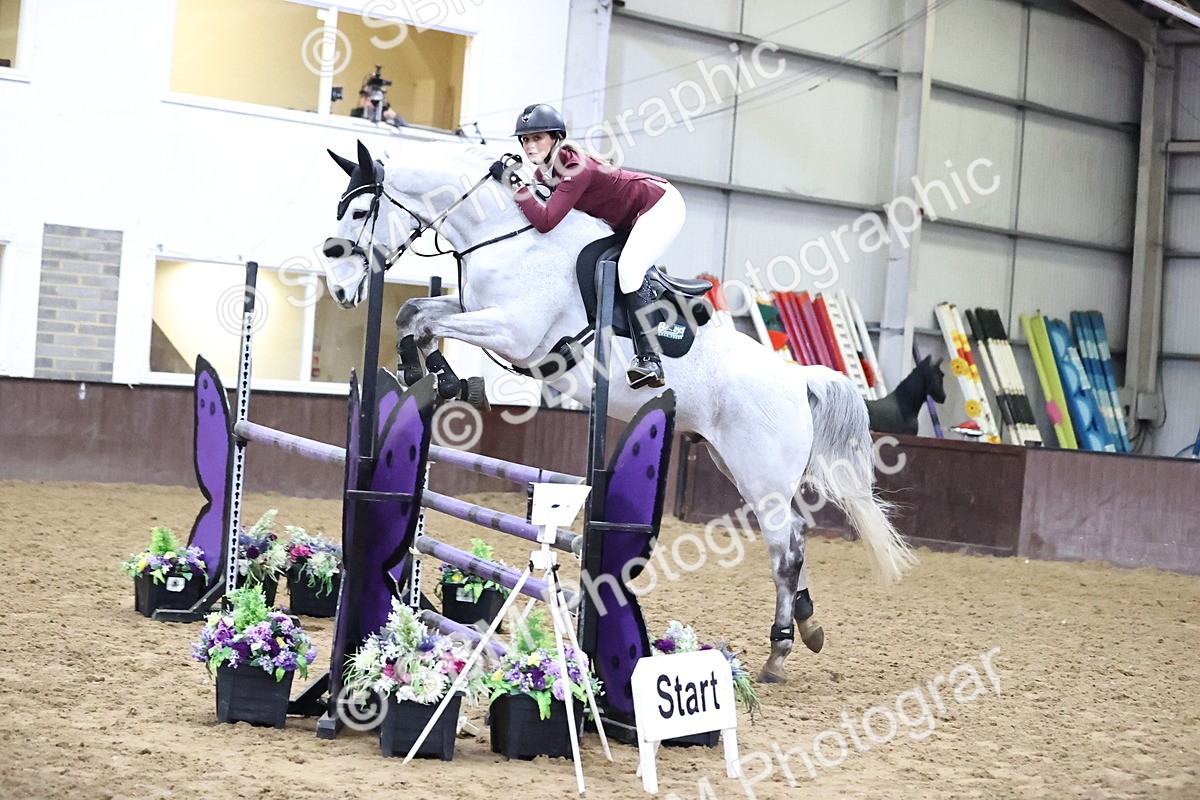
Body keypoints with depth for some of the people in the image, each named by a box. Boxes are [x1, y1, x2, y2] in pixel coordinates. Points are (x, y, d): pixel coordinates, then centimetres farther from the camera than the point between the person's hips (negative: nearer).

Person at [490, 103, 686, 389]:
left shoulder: (576, 169, -31)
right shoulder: (545, 168, -4)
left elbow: (545, 221, -39)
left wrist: (515, 182, -35)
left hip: (662, 206, -10)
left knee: (628, 267, -27)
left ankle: (649, 361, -31)